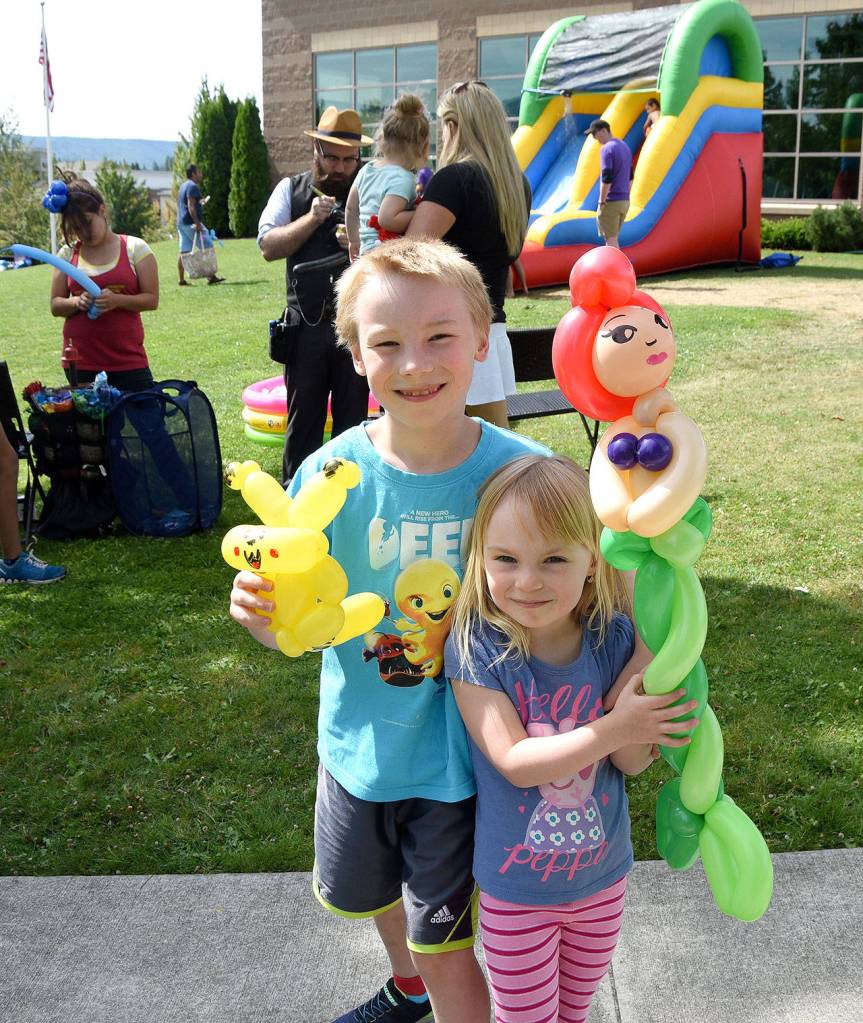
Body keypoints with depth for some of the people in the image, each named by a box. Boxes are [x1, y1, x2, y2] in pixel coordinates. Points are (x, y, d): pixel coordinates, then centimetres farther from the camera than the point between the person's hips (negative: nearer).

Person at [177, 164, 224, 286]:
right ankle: (211, 276, -10)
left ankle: (182, 280, 5)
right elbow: (191, 206, -19)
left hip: (181, 223, 10)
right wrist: (197, 223, -25)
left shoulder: (183, 186, 21)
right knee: (208, 248, -7)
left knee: (184, 251, 6)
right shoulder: (193, 186, -10)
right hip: (191, 223, -10)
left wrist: (200, 202, 33)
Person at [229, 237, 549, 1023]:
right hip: (360, 744, 3)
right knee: (374, 895, 29)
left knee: (443, 946, 8)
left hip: (461, 753, -3)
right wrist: (261, 612, -32)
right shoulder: (332, 474, -18)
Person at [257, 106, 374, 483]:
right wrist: (313, 218, -13)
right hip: (307, 325, 0)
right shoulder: (292, 190, 8)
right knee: (303, 420, 7)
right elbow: (268, 246, -2)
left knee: (353, 418, 8)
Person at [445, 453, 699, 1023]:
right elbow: (515, 762, -26)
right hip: (516, 889, -3)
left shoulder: (613, 638, -15)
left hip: (602, 874, 3)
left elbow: (631, 763, -13)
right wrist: (613, 728, -35)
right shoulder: (476, 649, -23)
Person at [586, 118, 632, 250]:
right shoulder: (624, 146, 14)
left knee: (611, 239, -3)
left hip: (610, 202, -8)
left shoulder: (606, 149, -13)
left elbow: (606, 179, -19)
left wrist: (601, 202, -14)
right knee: (613, 238, 17)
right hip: (624, 201, 8)